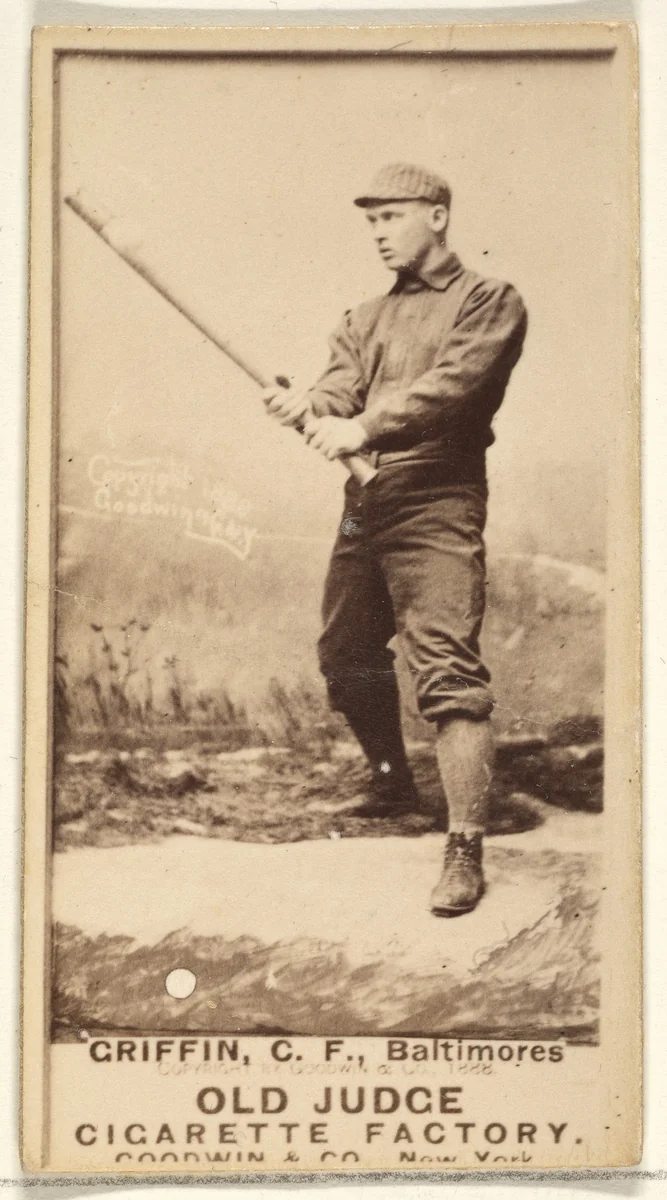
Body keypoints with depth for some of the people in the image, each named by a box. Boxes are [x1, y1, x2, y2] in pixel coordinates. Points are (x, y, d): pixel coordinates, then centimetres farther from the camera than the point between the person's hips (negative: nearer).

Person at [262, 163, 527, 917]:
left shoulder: (489, 302, 1)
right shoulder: (365, 320, 20)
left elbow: (450, 385, -17)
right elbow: (340, 390, 4)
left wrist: (363, 425, -29)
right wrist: (306, 408, -20)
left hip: (437, 508, -7)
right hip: (362, 506, 7)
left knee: (448, 672, -16)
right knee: (346, 659, 16)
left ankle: (465, 851, -16)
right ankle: (392, 782, 40)